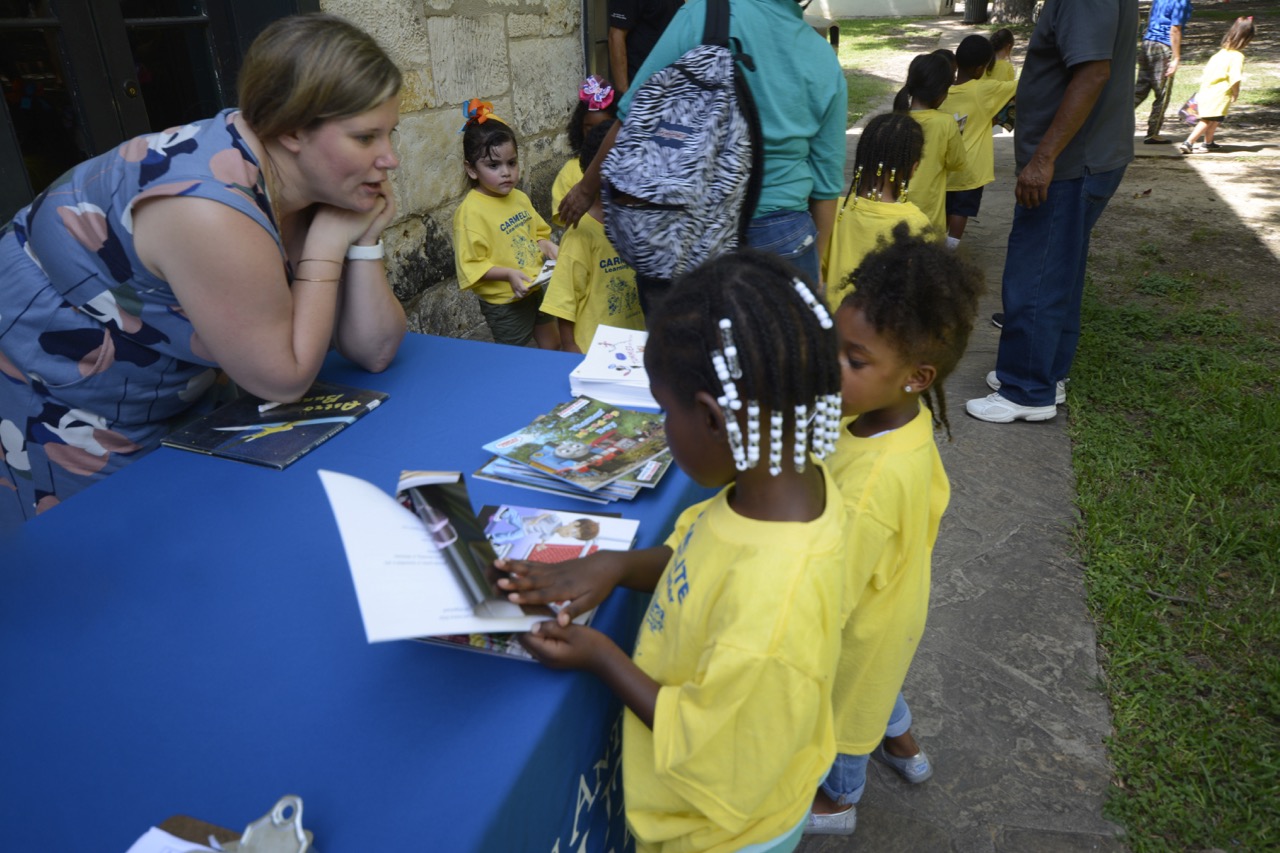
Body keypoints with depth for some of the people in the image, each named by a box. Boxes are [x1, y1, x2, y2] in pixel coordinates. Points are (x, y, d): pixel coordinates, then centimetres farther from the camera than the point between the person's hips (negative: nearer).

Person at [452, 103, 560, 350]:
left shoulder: (519, 198, 3)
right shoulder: (470, 212, -20)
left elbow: (537, 232, 17)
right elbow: (470, 265, -21)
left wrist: (547, 246, -4)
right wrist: (508, 274, -30)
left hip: (537, 290, 7)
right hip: (504, 302, -7)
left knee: (554, 348, 21)